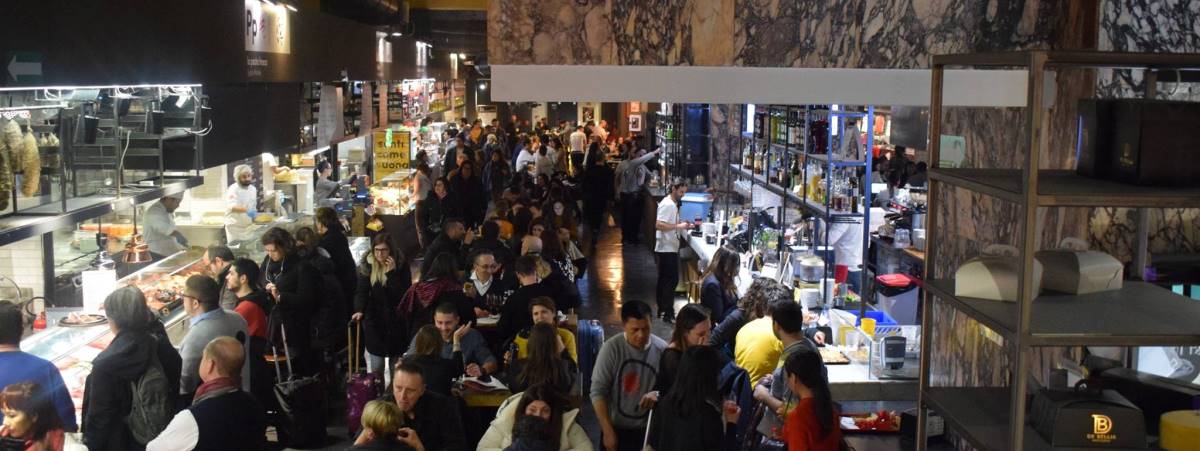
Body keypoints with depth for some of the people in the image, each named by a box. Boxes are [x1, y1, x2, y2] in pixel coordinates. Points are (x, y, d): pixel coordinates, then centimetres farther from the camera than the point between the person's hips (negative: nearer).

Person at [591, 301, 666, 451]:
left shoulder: (662, 349, -9)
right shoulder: (611, 348, -14)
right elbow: (598, 392, -12)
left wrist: (658, 394, -26)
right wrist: (608, 431, -15)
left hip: (649, 429, 2)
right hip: (616, 428, -2)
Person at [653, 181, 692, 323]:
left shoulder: (673, 204, 14)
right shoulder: (667, 205, -17)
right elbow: (659, 225, -26)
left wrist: (682, 225, 10)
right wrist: (679, 226, -25)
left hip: (669, 248, 10)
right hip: (667, 249, -10)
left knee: (664, 280, 14)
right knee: (671, 280, -9)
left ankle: (662, 310, 21)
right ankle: (668, 314, -6)